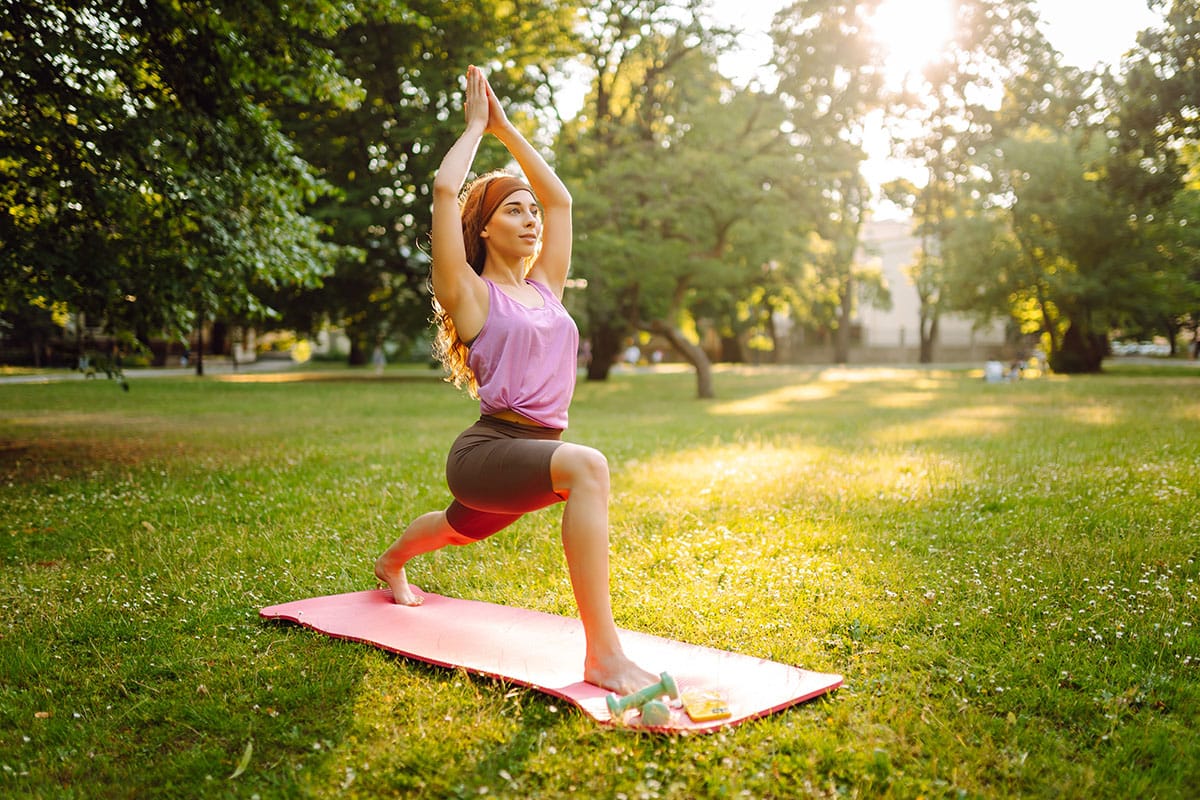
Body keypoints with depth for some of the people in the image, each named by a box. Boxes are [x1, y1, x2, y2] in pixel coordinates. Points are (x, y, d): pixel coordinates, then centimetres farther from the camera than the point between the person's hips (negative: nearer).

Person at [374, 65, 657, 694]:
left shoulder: (546, 289, 12)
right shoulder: (473, 295, -5)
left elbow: (559, 197, 16)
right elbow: (444, 189, -14)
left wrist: (506, 128, 18)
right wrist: (476, 125, 1)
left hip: (537, 451, 8)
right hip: (487, 450, -8)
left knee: (462, 529, 34)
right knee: (588, 466, -36)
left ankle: (392, 563, 69)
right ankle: (603, 654, -37)